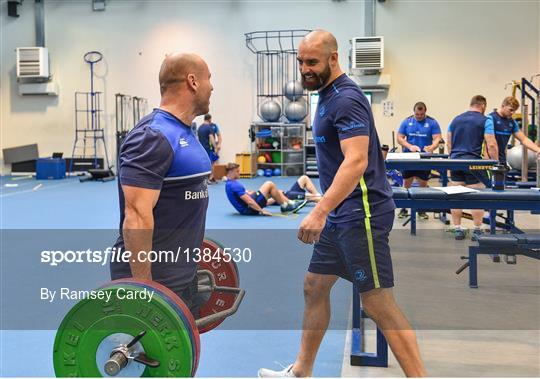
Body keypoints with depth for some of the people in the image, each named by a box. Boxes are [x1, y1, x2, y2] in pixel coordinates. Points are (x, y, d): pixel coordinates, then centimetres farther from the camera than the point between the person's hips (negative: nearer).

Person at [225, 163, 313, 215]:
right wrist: (261, 211, -20)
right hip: (248, 209, -11)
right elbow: (248, 201, -23)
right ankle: (285, 206, -3)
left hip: (248, 208, 11)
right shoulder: (234, 185, -19)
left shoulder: (231, 184, 14)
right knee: (269, 184, -15)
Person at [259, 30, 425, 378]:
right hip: (341, 214, 10)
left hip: (362, 213, -10)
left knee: (378, 303, -6)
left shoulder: (346, 99, -16)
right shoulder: (328, 95, 14)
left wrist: (320, 211, -35)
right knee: (315, 287, 15)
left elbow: (356, 161, -28)